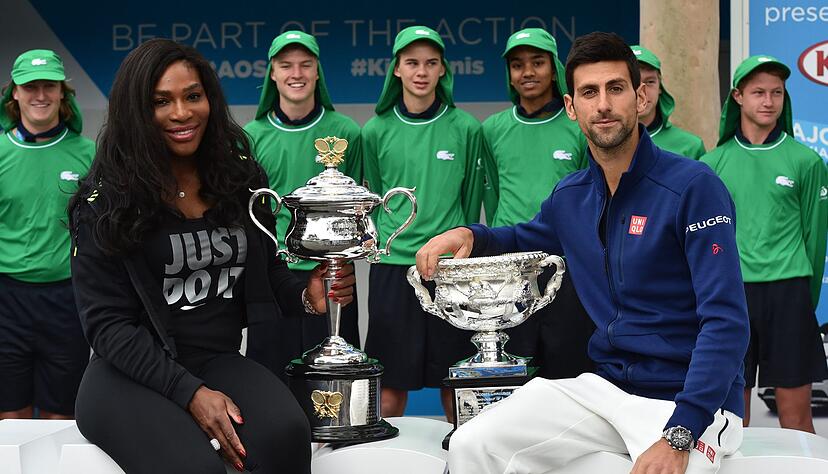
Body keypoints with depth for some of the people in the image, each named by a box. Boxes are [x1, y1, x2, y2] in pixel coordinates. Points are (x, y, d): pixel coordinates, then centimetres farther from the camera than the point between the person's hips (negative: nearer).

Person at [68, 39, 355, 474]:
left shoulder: (241, 177, 9)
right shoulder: (106, 202, -3)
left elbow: (266, 271, 18)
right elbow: (108, 322, -7)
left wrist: (306, 295, -7)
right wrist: (190, 392, -19)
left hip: (221, 361, 4)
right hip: (133, 372, -3)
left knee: (287, 435, -31)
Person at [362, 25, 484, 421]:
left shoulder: (465, 129, 2)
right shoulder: (376, 131, 4)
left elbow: (471, 200, 7)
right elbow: (374, 198, 11)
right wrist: (385, 243, 8)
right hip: (391, 266, 1)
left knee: (454, 377, 5)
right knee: (392, 377, 3)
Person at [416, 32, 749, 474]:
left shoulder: (694, 186, -12)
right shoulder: (569, 197, 7)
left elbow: (726, 322, -18)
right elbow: (525, 237, 32)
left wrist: (679, 436, -27)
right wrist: (469, 235, 8)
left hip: (691, 398, -5)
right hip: (603, 385, 5)